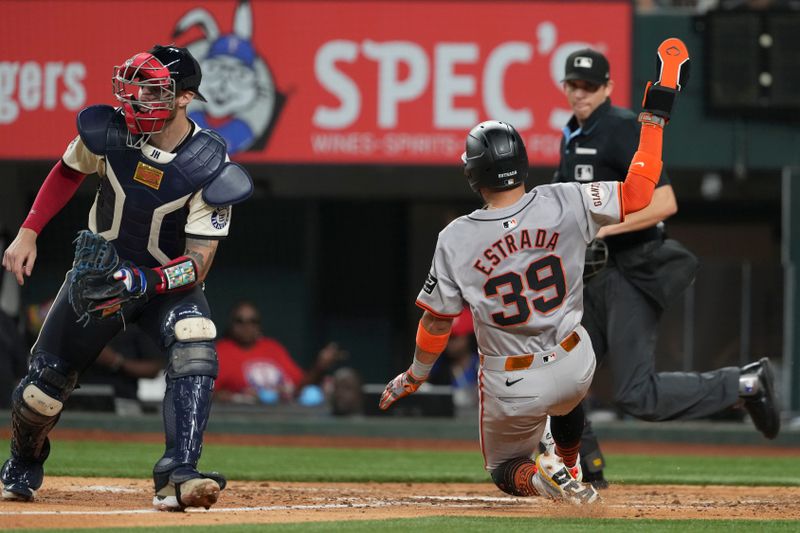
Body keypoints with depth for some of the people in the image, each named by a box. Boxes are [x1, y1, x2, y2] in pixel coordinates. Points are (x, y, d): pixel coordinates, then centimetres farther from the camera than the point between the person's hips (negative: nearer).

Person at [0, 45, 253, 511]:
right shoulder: (109, 130, -17)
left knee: (195, 345, -33)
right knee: (47, 380, 3)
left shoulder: (210, 168, -25)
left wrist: (144, 282, -41)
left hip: (170, 281, -3)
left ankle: (177, 477, -40)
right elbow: (68, 173, 6)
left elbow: (198, 263, -25)